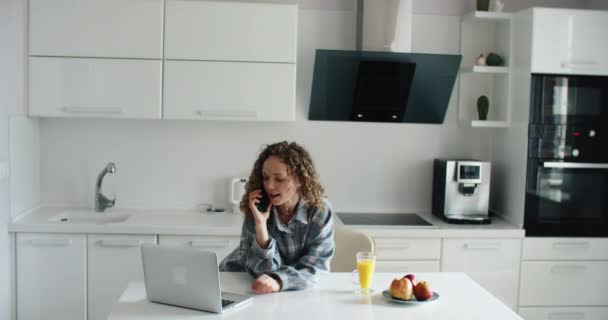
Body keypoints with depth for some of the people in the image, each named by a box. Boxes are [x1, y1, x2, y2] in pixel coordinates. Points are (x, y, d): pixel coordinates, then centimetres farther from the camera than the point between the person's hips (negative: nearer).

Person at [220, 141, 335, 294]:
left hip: (303, 292, 0)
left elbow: (313, 267, -19)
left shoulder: (320, 210, -15)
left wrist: (278, 281, -37)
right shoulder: (257, 209, -14)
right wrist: (260, 224, -30)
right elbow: (263, 270, -18)